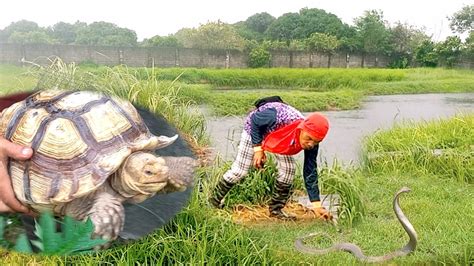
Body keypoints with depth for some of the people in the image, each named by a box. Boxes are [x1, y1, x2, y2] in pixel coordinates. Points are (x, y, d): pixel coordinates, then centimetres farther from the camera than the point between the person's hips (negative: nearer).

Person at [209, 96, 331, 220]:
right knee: (239, 170, -3)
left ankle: (276, 209, 9)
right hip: (255, 129, -4)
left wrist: (316, 205, -20)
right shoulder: (280, 117, -45)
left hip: (280, 136, 4)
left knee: (288, 169, -10)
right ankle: (214, 200, 19)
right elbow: (254, 119, -27)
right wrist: (258, 148, -27)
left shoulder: (312, 144, -28)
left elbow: (310, 172, -19)